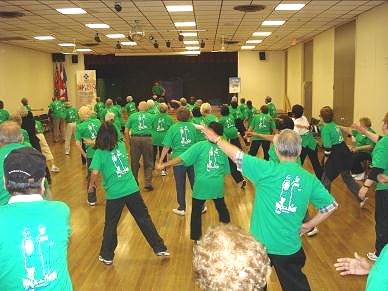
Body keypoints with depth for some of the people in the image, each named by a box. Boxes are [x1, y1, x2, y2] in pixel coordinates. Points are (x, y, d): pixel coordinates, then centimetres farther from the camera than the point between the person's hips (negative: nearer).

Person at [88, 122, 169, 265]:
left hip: (114, 194, -3)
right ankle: (160, 248, 21)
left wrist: (91, 185, 0)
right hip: (132, 189, 3)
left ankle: (107, 256, 28)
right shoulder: (121, 145, 5)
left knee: (110, 225, 14)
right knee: (144, 219, 14)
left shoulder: (100, 153, -8)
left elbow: (94, 173, -17)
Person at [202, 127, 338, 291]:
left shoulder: (269, 171, -17)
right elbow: (331, 205, 3)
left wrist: (217, 139, 1)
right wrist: (307, 226, 10)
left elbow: (238, 156, -13)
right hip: (290, 247, 2)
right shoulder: (309, 179, -5)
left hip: (261, 243, -2)